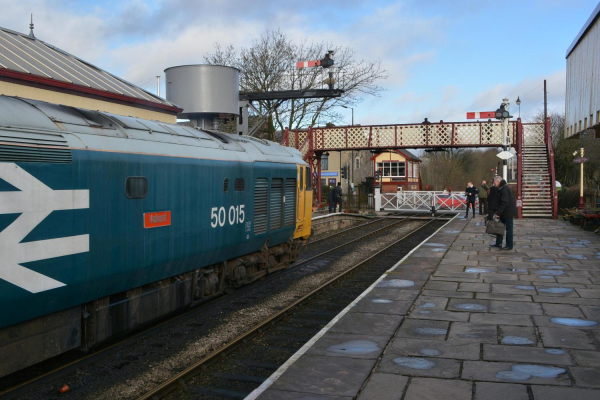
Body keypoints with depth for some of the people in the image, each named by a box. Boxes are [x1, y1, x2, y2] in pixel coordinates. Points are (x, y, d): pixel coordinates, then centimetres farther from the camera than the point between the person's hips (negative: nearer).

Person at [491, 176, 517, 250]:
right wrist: (498, 211, 15)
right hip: (504, 212, 10)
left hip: (508, 212, -10)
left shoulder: (504, 189, -21)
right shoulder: (502, 188, 12)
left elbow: (505, 203, -26)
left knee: (509, 228, -2)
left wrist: (498, 212, -24)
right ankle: (498, 243, 20)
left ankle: (509, 245, 5)